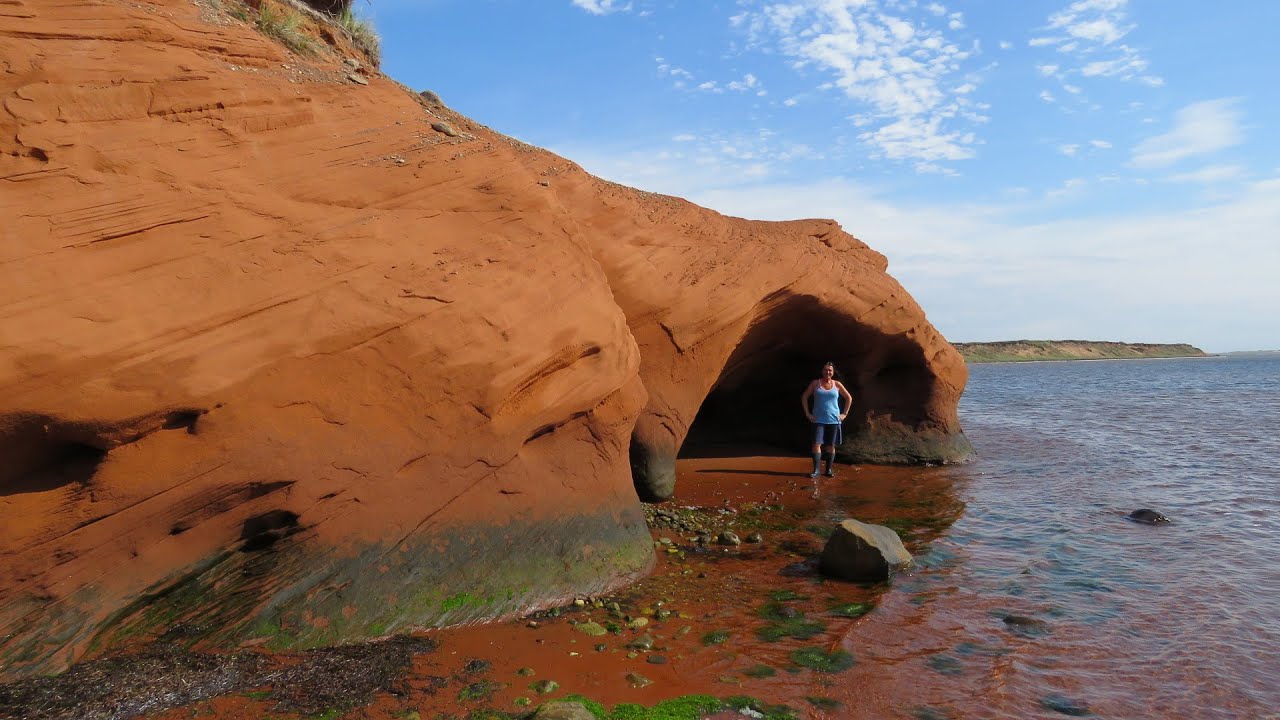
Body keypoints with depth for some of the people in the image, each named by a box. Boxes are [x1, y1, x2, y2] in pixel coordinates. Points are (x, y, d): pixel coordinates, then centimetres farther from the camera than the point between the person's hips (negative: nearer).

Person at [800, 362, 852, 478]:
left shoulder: (837, 384, 4)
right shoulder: (815, 383, 1)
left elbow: (849, 398, 13)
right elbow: (804, 397, 5)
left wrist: (844, 414, 6)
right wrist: (807, 413, -1)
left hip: (834, 420, 1)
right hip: (818, 420, -1)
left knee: (831, 446, 5)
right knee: (816, 444, -10)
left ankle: (829, 470, 14)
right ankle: (816, 470, -6)